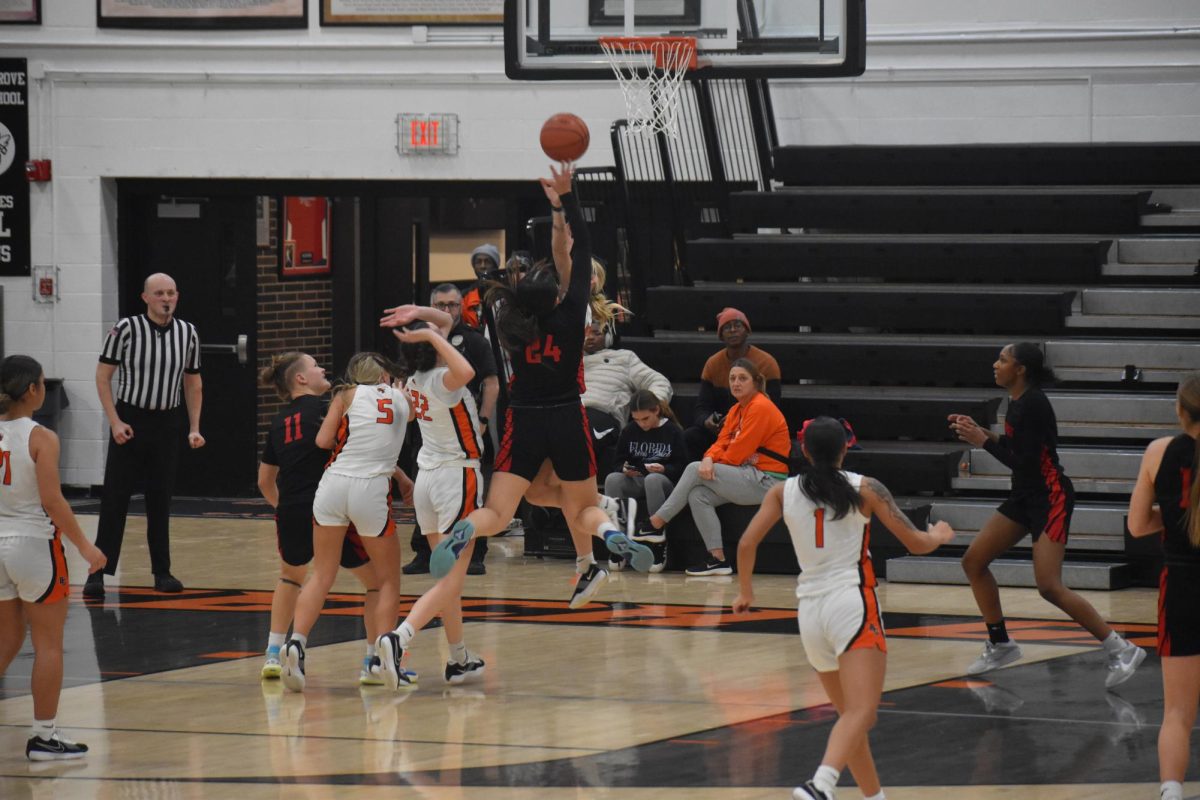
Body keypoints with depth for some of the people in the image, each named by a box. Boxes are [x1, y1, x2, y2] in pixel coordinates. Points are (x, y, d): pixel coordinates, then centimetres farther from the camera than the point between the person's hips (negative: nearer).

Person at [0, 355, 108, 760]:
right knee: (48, 643, 6)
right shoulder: (40, 438, -13)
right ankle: (44, 736, 7)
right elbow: (52, 500, -18)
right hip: (33, 544, -5)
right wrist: (84, 545, -11)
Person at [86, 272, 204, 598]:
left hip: (166, 424, 3)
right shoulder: (127, 329, -9)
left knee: (160, 502, 7)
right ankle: (98, 573, -1)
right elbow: (103, 375, -4)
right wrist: (115, 421, -12)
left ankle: (162, 572, 15)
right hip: (129, 421, -3)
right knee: (114, 500, -4)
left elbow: (193, 382, 13)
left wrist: (194, 428, 6)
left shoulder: (187, 333, 3)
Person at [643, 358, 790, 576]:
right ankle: (717, 559, -11)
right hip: (749, 478, 9)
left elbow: (739, 452, -15)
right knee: (697, 495, -9)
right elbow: (722, 443, 8)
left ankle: (656, 523, -6)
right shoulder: (736, 410, 17)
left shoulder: (761, 407, -12)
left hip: (767, 482, -9)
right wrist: (709, 459, -15)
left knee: (694, 470, -14)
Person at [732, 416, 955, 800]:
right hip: (852, 602, -5)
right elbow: (917, 543, 6)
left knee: (850, 714, 20)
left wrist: (745, 592, 20)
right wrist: (940, 535, 29)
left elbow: (746, 544, 3)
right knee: (860, 713, -19)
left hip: (809, 607, 5)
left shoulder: (784, 492, 10)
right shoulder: (866, 489, 4)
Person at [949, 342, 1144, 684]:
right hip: (1025, 496, 10)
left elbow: (1023, 461, -24)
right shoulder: (1016, 400, 7)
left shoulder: (1033, 404, -21)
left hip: (1050, 498, -10)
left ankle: (1121, 650, -10)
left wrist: (983, 440, -18)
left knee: (1049, 587, -16)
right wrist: (978, 431, 9)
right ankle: (1000, 645, 19)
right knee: (973, 560, 8)